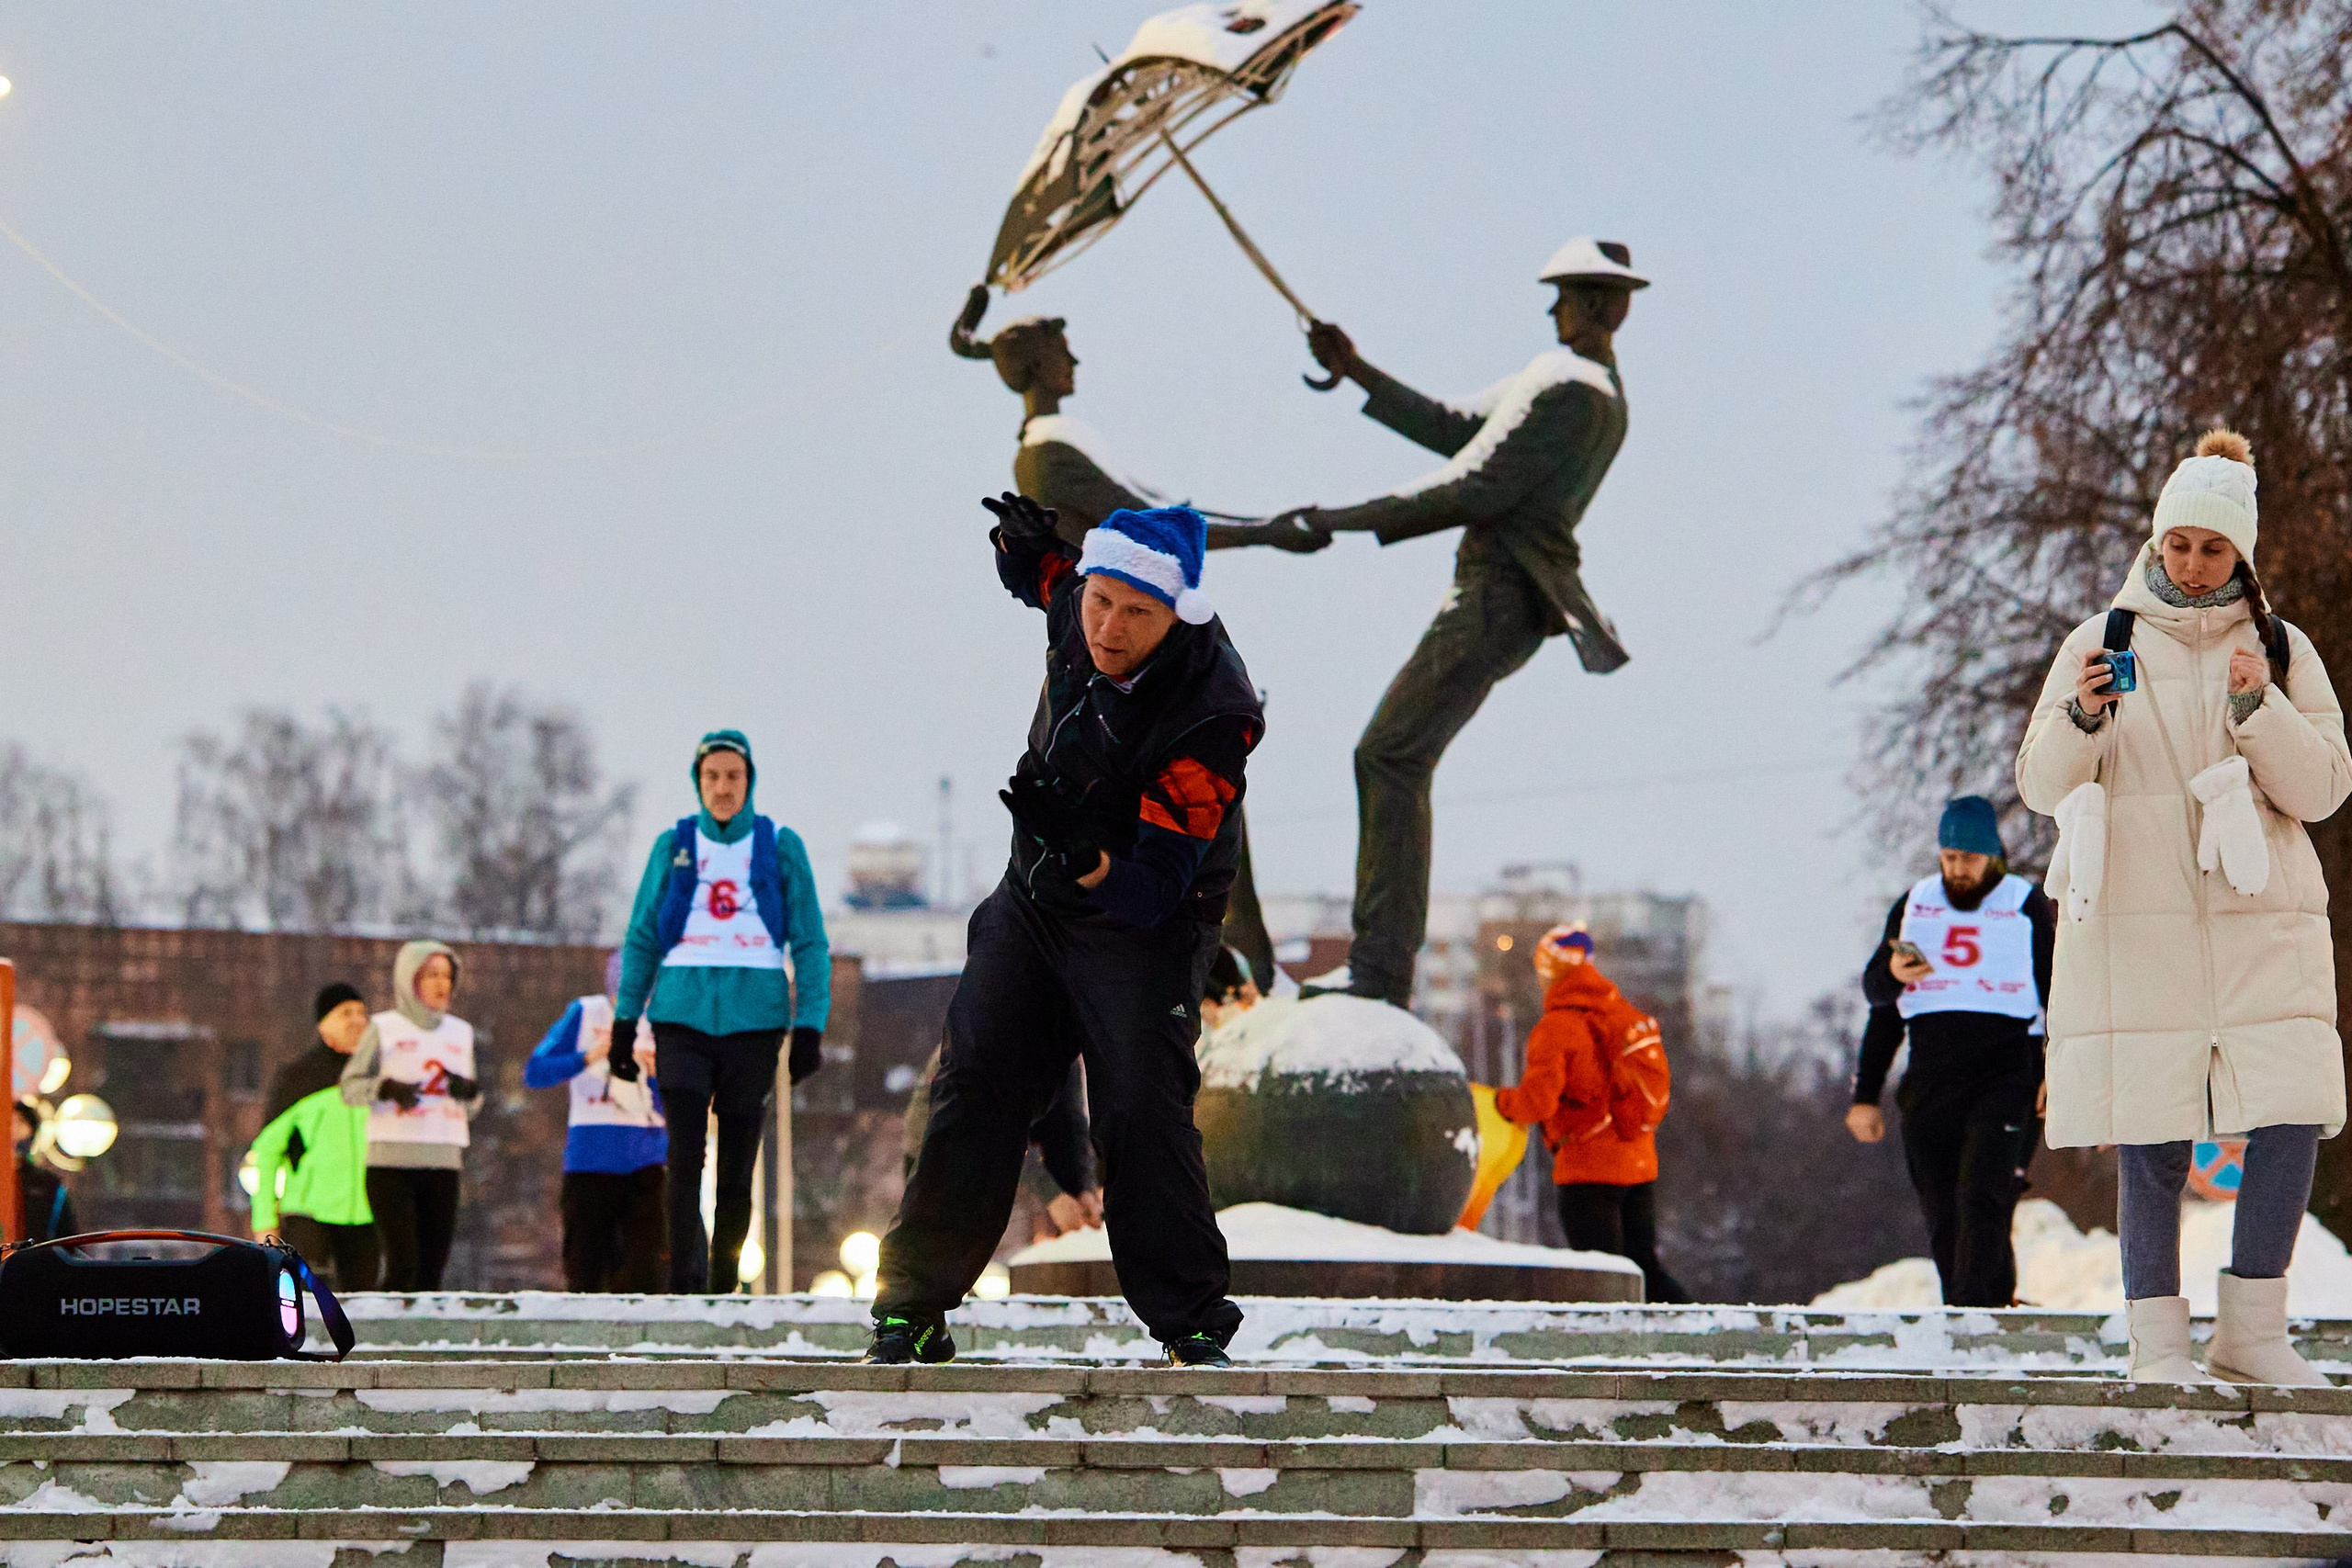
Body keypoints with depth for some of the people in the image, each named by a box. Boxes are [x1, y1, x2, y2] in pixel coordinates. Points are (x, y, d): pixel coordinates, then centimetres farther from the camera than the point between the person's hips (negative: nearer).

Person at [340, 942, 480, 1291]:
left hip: (443, 1161, 4)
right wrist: (386, 1088, -20)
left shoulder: (460, 1033, 17)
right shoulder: (384, 1029, 3)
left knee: (432, 1268, -1)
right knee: (403, 1266, -14)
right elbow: (350, 1088, -2)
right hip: (392, 1160, -4)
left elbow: (472, 1106, 19)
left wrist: (468, 1091, -3)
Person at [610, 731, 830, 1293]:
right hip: (683, 1011, 0)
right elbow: (641, 939, 13)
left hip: (754, 1019, 0)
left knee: (738, 1165, 1)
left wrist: (810, 1027, -3)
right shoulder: (674, 845, 9)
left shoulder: (780, 847, 6)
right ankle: (684, 1289, -14)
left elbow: (810, 944, 6)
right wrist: (625, 1022, 7)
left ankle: (723, 1288, 10)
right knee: (685, 1157, -13)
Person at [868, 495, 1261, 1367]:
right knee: (975, 1090, 0)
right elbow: (1032, 572, 16)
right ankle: (912, 1311, 6)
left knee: (1141, 1110, -17)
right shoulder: (1077, 600, -14)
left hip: (1144, 928, -5)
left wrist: (1082, 856, -52)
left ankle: (1192, 1323, -5)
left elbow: (1155, 889, -33)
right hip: (1033, 903, 5)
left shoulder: (1211, 714, -30)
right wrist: (1023, 539, -6)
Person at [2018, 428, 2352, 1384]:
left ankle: (2250, 1332, -2)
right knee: (2149, 1139, -6)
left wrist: (2259, 709, -12)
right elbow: (2041, 786, 5)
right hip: (2132, 924, -1)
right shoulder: (2102, 644, 9)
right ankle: (2158, 1344, 1)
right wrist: (2081, 718, -14)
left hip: (2260, 922, 1)